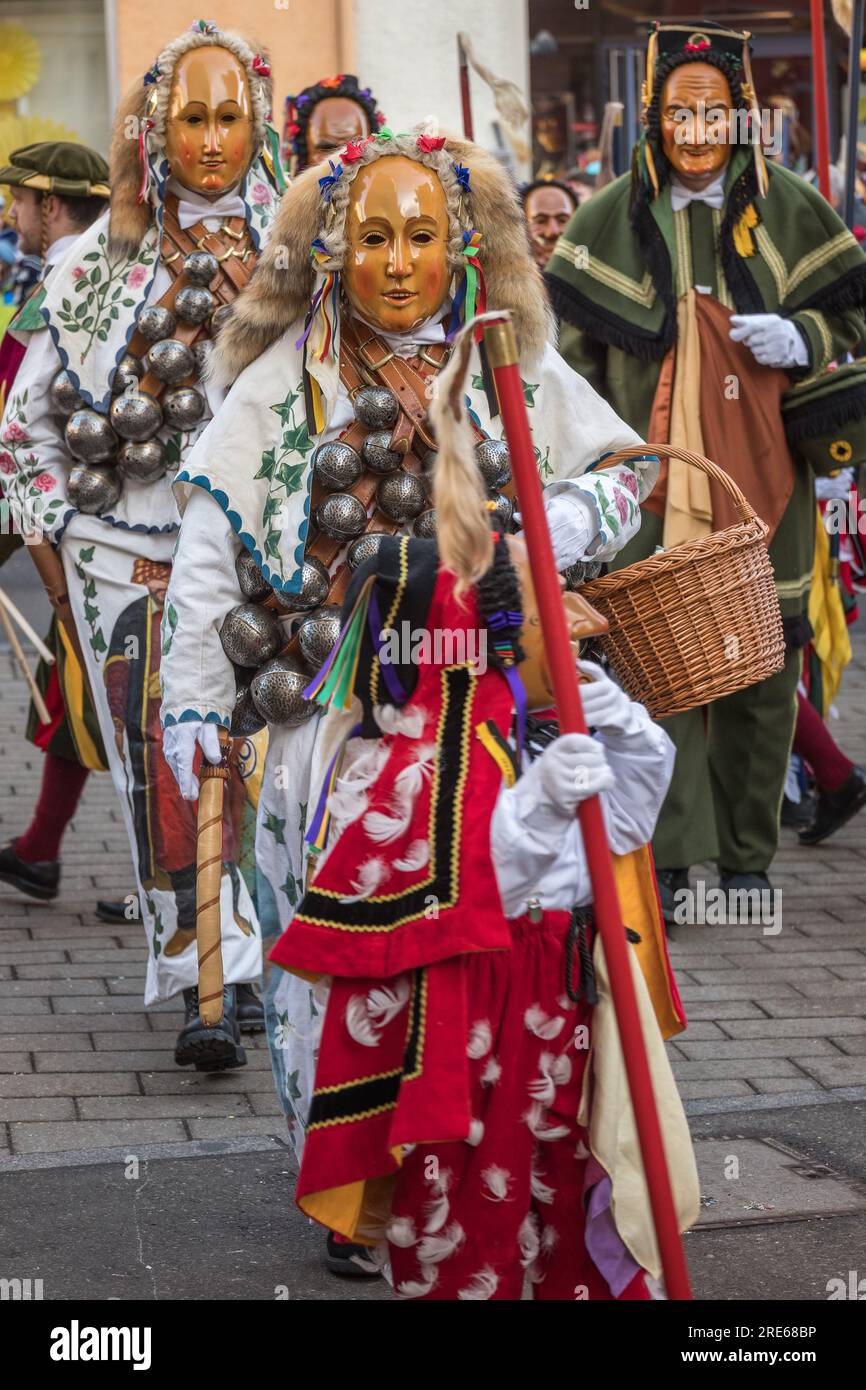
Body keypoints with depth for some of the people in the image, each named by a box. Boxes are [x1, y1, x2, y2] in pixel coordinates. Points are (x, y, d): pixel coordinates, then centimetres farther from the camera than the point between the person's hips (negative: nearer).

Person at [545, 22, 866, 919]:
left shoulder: (785, 207, 6)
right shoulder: (612, 219, 5)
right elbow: (571, 346, 9)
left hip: (761, 475, 1)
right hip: (652, 478, -1)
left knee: (762, 667, 3)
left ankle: (747, 855, 15)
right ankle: (664, 858, 0)